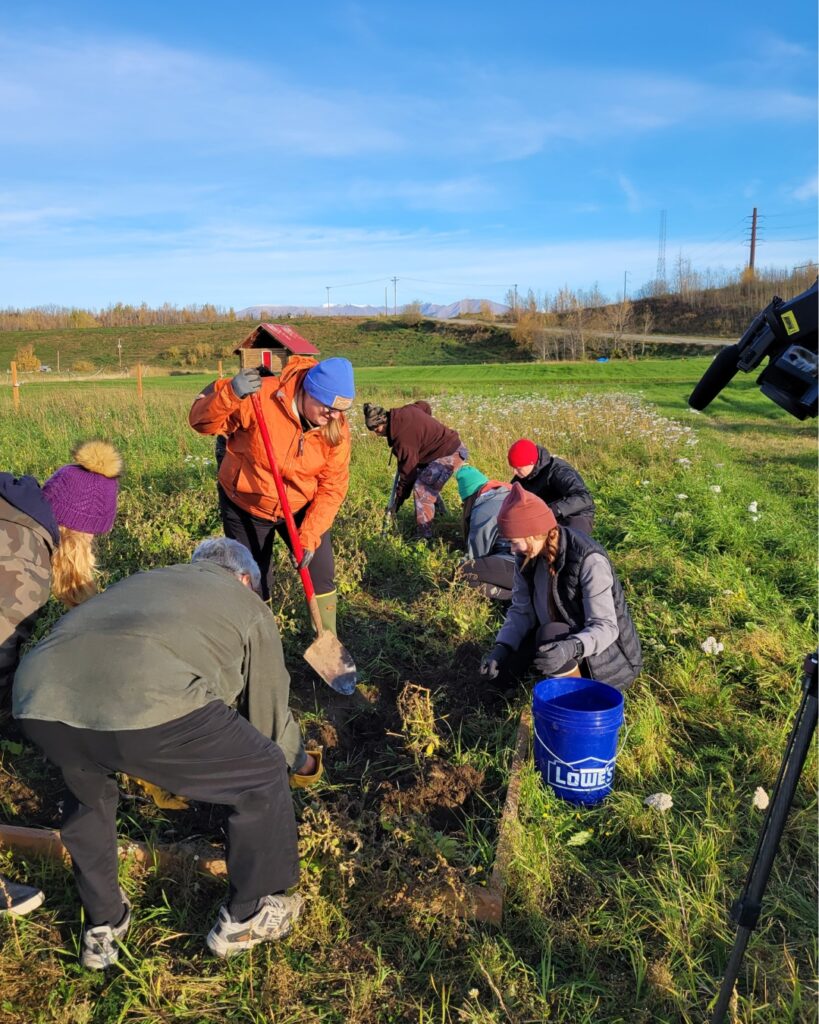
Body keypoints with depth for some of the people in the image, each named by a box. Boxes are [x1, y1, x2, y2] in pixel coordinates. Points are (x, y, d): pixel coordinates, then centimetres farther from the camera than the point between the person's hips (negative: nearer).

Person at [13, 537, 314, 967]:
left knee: (86, 787, 39)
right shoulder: (248, 605, 26)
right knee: (263, 776, 19)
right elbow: (270, 712, 30)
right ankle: (246, 918, 36)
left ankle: (101, 928, 47)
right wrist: (297, 758, 53)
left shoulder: (144, 579, 39)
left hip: (38, 695, 6)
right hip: (148, 702, -6)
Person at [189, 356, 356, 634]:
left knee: (321, 574, 0)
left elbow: (332, 486, -15)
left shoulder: (337, 428, -17)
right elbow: (202, 421, -22)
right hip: (245, 506, -2)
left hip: (301, 508, 2)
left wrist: (309, 535, -24)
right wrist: (230, 394, -43)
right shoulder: (261, 396, -28)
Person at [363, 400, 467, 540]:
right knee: (428, 484, 20)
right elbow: (424, 405, 19)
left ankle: (424, 538, -9)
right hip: (451, 444, 11)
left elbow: (408, 471, -17)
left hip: (450, 455, -11)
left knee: (422, 489, -13)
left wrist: (400, 497, -5)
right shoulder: (403, 412, -2)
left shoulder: (404, 439, -26)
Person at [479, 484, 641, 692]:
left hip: (604, 650, -7)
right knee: (503, 666, -3)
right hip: (559, 639, 7)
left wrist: (572, 648, -51)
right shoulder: (527, 557, -10)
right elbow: (521, 610, -5)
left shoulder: (589, 561, -30)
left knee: (551, 633, -34)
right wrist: (501, 648, -21)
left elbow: (605, 627, -31)